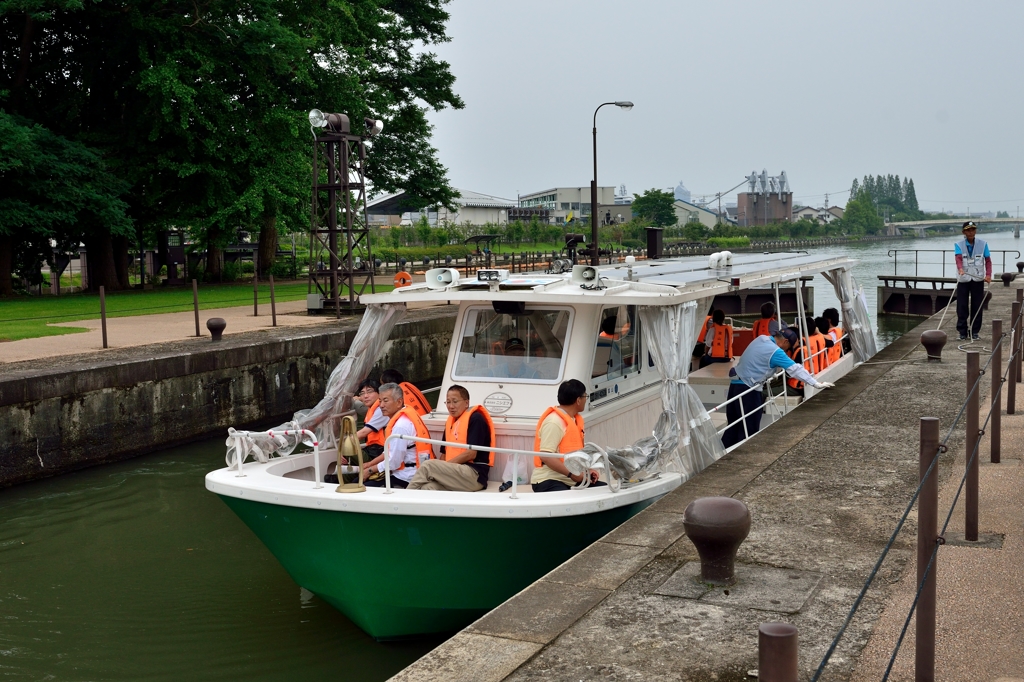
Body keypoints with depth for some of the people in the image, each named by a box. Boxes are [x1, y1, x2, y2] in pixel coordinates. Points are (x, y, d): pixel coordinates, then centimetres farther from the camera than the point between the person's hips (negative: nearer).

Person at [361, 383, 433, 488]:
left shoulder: (401, 426, -23)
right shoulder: (405, 415, 6)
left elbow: (393, 463, -18)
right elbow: (390, 451, 18)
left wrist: (370, 470, -4)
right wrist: (370, 464, 16)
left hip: (407, 479, -9)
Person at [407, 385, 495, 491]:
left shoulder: (475, 419, -3)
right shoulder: (451, 421, 20)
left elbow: (471, 454, -11)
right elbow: (445, 454, 20)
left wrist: (445, 466, -9)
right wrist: (440, 469, -2)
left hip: (474, 475, -6)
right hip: (454, 471, 6)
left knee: (427, 466, -20)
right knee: (428, 488, -26)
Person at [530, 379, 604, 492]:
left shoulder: (576, 419, 14)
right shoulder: (554, 422, -15)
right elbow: (545, 456, -22)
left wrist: (586, 470, 6)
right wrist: (572, 473, -23)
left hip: (571, 480, 9)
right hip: (549, 481, -9)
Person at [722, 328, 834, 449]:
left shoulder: (761, 339, 8)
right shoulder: (775, 352, -16)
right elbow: (795, 369, -17)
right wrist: (816, 384, -14)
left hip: (736, 384, 9)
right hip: (747, 389, -9)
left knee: (734, 425, 14)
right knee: (749, 430, -1)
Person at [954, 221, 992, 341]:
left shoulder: (983, 244, 2)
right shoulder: (959, 245, -2)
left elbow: (988, 260, 0)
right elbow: (958, 258, -18)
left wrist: (988, 274, -15)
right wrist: (960, 268, -39)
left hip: (978, 279, 1)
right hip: (963, 279, -1)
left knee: (977, 306, 3)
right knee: (962, 306, -1)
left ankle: (975, 331, 12)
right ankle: (962, 331, 7)